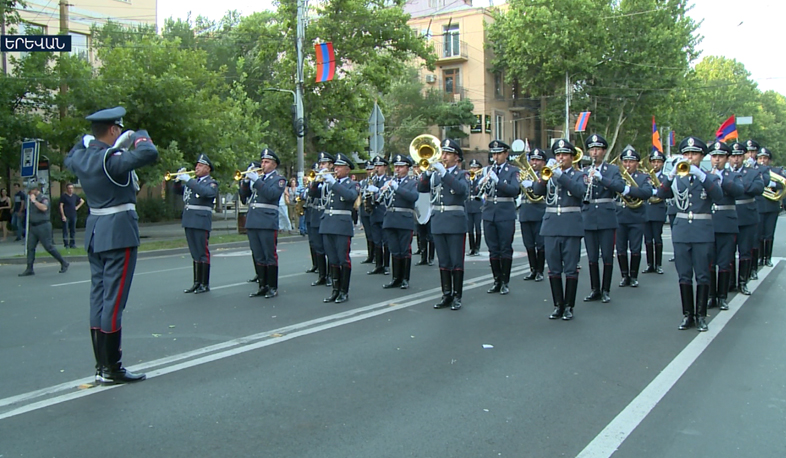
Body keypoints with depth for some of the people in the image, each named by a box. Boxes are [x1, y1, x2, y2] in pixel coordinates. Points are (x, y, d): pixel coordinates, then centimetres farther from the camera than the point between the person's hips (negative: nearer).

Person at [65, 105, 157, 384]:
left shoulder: (80, 157, 6)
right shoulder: (111, 159, -19)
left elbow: (68, 159, 30)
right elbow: (149, 154, -30)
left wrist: (86, 139, 21)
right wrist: (140, 137, -9)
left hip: (94, 233, 9)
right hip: (119, 233, -9)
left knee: (98, 298, 12)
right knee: (114, 300, -4)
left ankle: (101, 366, 19)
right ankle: (111, 370, 2)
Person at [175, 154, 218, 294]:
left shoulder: (212, 183, -2)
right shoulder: (192, 182, 18)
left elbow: (205, 192, -22)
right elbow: (177, 190, 19)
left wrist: (188, 180, -21)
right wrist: (179, 179, 2)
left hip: (201, 222, -6)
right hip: (189, 222, 6)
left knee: (203, 253, -3)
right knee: (195, 254, 11)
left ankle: (205, 284, 3)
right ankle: (197, 283, 16)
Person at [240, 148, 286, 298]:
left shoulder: (279, 179, 2)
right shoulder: (256, 176, 19)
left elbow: (271, 194, -16)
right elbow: (243, 194, 13)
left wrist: (256, 180, -18)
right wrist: (246, 179, -3)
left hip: (268, 223, -6)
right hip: (252, 222, 6)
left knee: (270, 256, -2)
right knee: (258, 257, 9)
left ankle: (273, 288, 5)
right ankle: (262, 286, 17)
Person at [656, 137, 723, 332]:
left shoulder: (710, 178, 4)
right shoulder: (677, 178, 9)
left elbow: (718, 196, -16)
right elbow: (661, 194, -7)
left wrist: (700, 175, -25)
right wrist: (672, 174, -21)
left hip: (703, 232, -2)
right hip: (681, 231, 2)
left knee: (702, 276, 1)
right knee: (684, 276, 5)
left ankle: (701, 315, 10)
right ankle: (687, 315, 14)